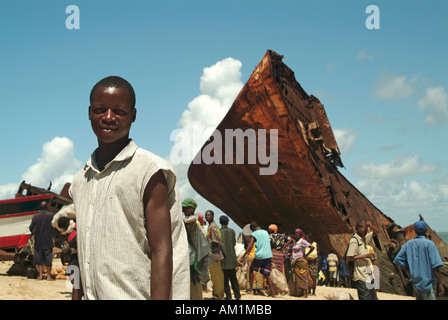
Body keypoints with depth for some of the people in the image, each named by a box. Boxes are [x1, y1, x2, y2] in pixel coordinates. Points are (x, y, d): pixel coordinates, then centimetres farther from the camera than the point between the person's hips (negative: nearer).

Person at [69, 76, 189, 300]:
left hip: (136, 294, -5)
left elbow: (161, 252, -13)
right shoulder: (80, 180, 12)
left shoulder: (150, 170, -8)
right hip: (91, 295, 6)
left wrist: (158, 298, -19)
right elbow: (85, 255, 15)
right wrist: (80, 295, 11)